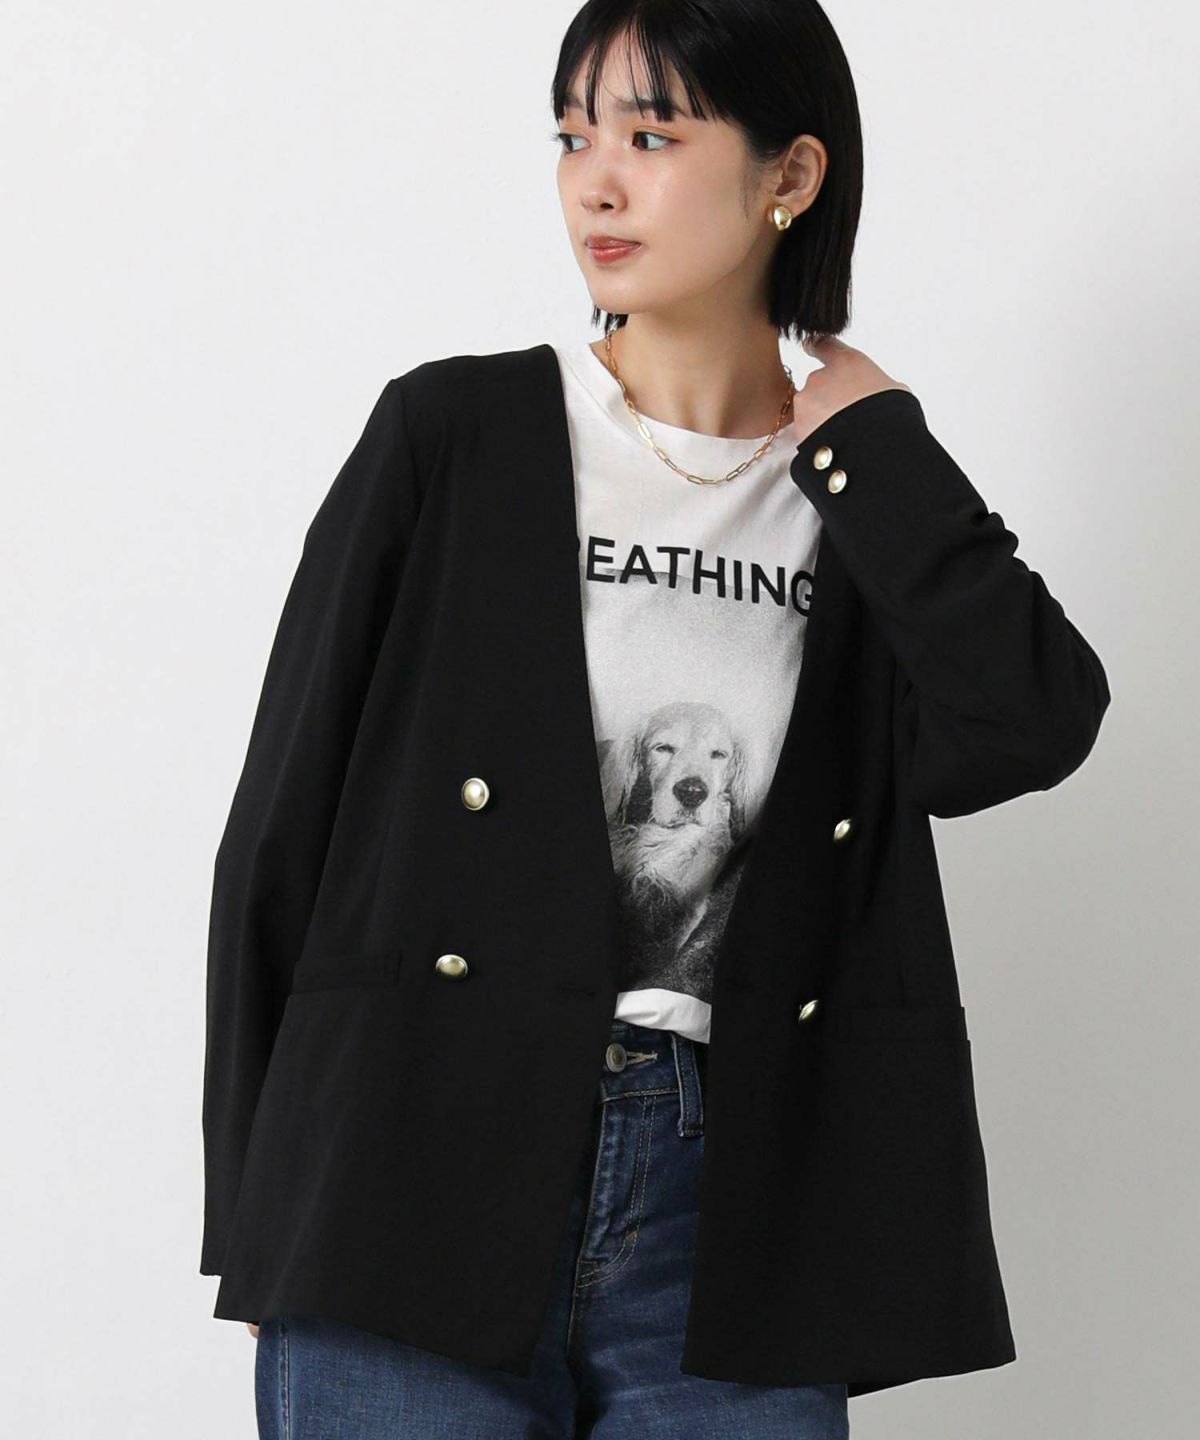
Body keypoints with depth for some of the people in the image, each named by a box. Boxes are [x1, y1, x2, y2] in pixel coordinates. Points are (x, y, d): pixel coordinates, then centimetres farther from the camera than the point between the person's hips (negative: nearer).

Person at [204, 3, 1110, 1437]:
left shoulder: (867, 502, 10)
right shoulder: (450, 436, 3)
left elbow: (1025, 731, -10)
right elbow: (282, 823, 4)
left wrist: (858, 441, 0)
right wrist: (260, 1221, 2)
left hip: (726, 1218, 2)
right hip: (419, 1190, -1)